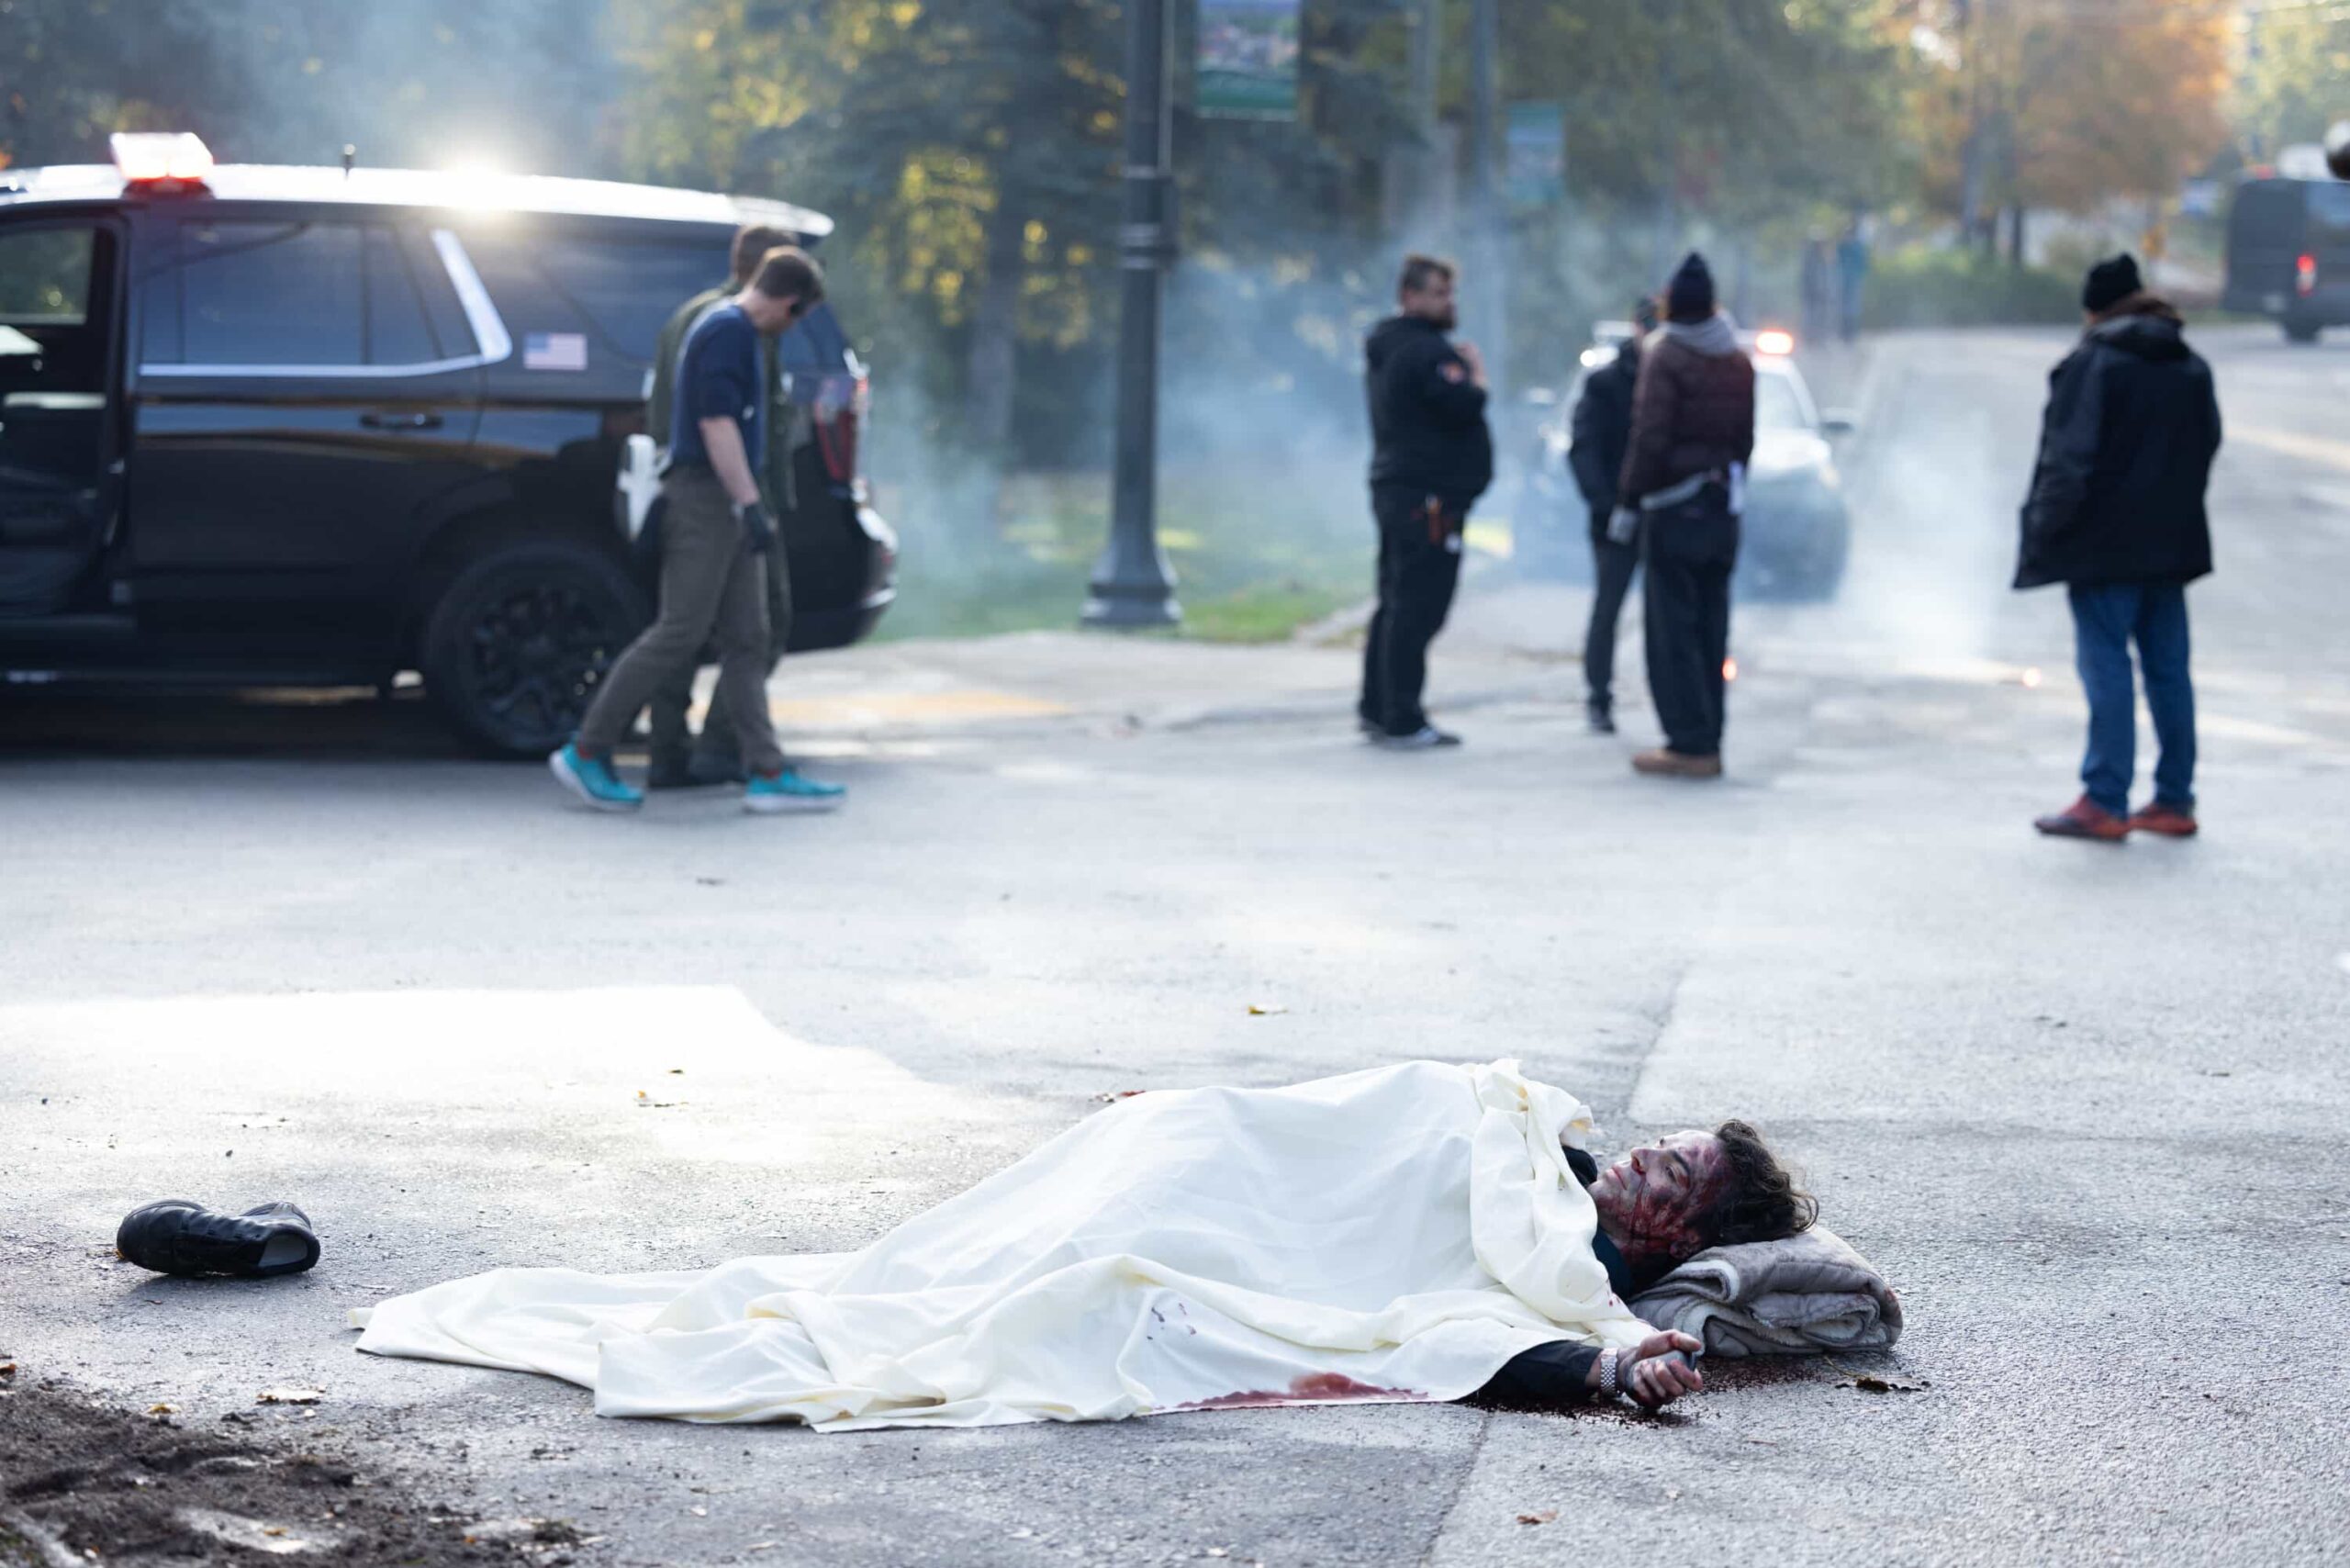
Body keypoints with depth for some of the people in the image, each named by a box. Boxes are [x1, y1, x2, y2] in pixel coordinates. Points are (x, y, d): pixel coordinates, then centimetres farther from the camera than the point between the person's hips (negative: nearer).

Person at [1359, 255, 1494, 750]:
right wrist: (1476, 371, -6)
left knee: (1397, 605, 16)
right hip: (1429, 495, -11)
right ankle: (1403, 721, -9)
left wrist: (1464, 369, 9)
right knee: (1418, 609, -9)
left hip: (1396, 488, 11)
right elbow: (1465, 404, -22)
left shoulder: (1387, 347, 18)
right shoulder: (1425, 350, -15)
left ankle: (1377, 709, 21)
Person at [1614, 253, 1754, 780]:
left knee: (1672, 631, -4)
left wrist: (1627, 503, -9)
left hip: (1675, 509, -7)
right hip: (1724, 506, 7)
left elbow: (1650, 438, -15)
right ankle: (1707, 744, 12)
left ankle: (1690, 744, -8)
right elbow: (1746, 437, 13)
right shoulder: (1739, 361, 12)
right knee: (1710, 631, 10)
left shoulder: (1666, 356, -11)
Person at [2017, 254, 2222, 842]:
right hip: (2171, 546, 7)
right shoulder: (2192, 368, 12)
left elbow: (2067, 460, -15)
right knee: (2168, 670, 10)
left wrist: (2044, 528, -9)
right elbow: (2206, 447, 19)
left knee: (2106, 667, -6)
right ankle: (2174, 799, 13)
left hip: (2104, 548, -7)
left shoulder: (2089, 365, -11)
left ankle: (2105, 802, -7)